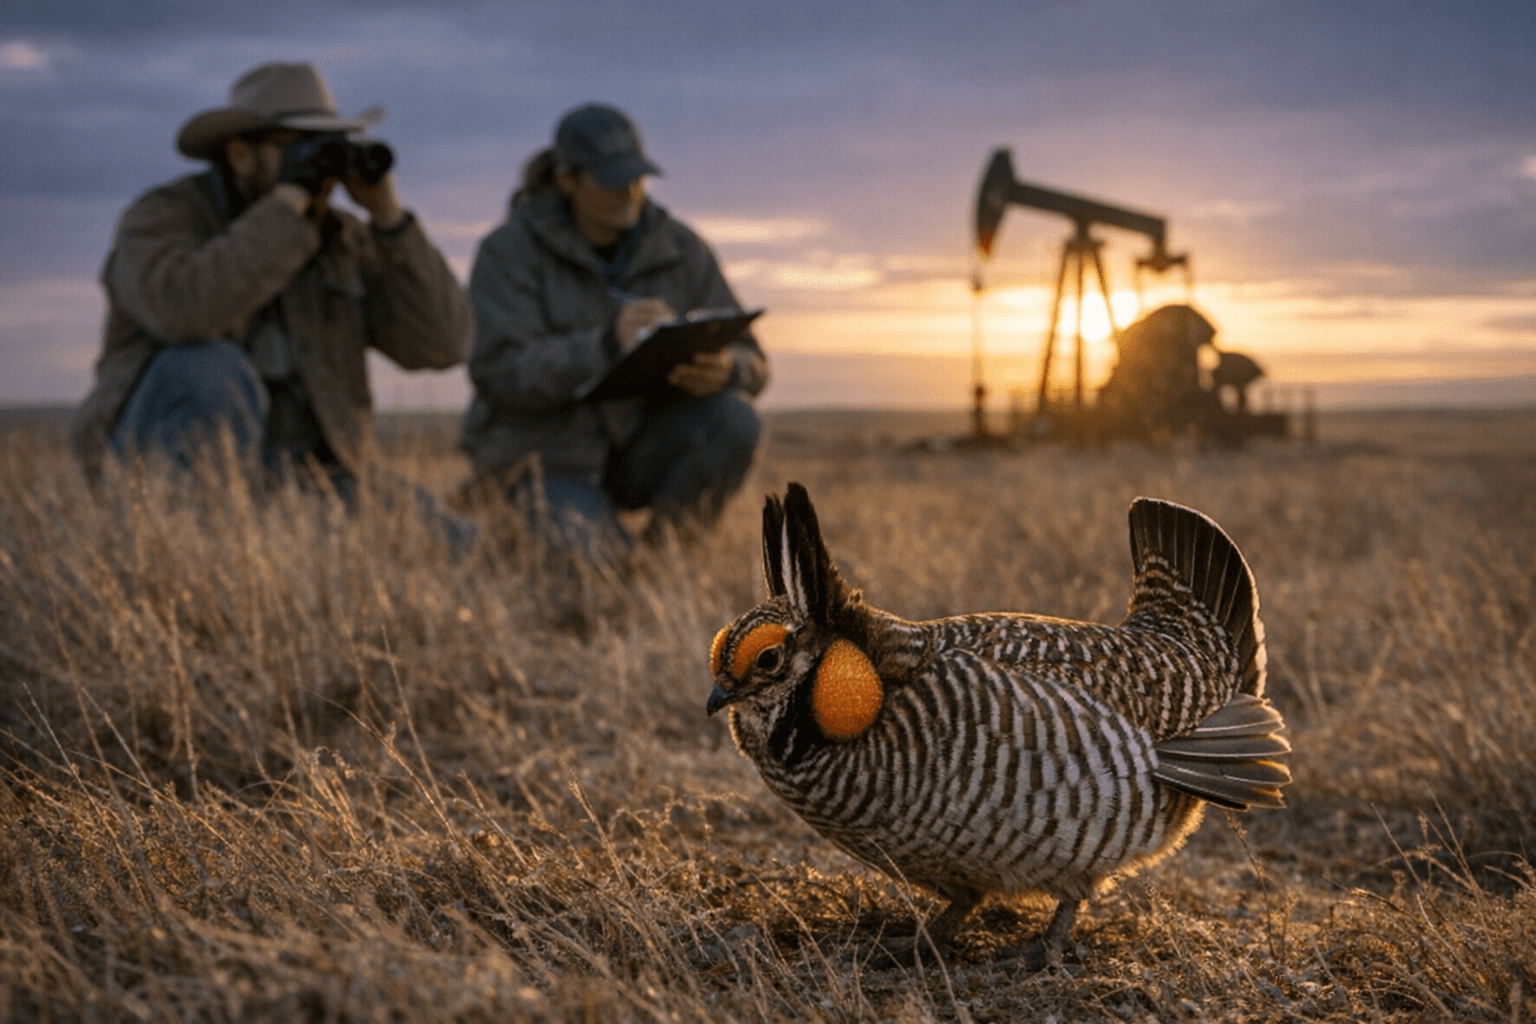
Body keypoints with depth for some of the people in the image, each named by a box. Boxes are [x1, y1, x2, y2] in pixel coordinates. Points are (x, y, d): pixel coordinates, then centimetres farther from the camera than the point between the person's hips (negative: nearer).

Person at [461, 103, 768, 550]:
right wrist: (608, 346, -39)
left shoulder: (680, 249, -2)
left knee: (734, 419, -26)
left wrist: (721, 371, -30)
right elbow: (504, 372, -23)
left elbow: (749, 363, -3)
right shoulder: (509, 252, -12)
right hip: (547, 453, -4)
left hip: (639, 449, 4)